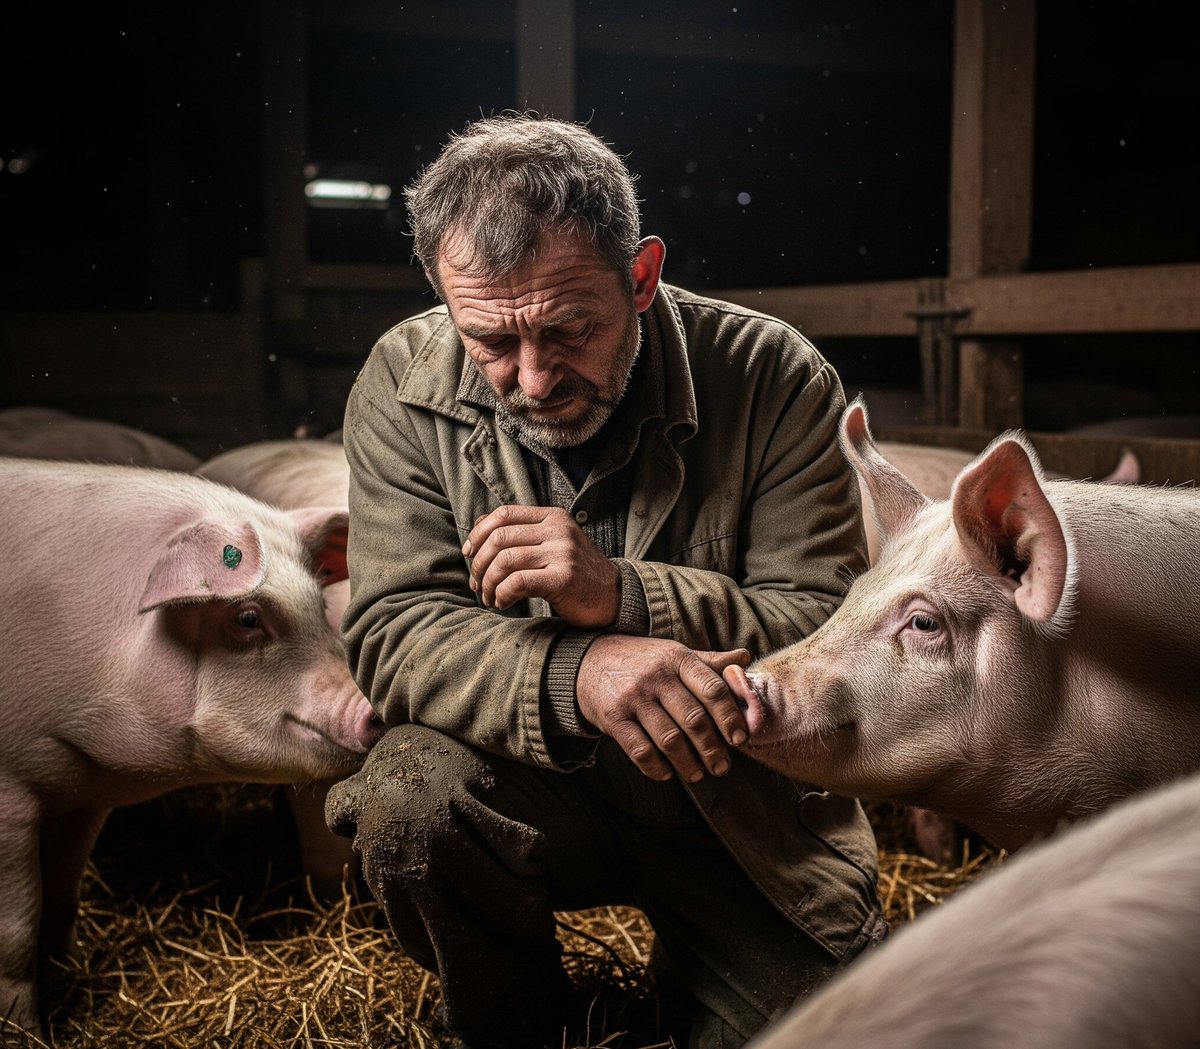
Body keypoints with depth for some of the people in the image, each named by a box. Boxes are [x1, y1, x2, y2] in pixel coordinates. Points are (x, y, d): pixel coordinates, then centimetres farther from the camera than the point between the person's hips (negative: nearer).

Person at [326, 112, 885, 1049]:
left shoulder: (776, 378, -14)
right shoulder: (406, 384, -10)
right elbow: (393, 632, -15)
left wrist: (621, 593, -31)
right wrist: (574, 673, -35)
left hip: (744, 807, 0)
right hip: (529, 787, 0)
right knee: (405, 800, -29)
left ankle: (687, 958, 25)